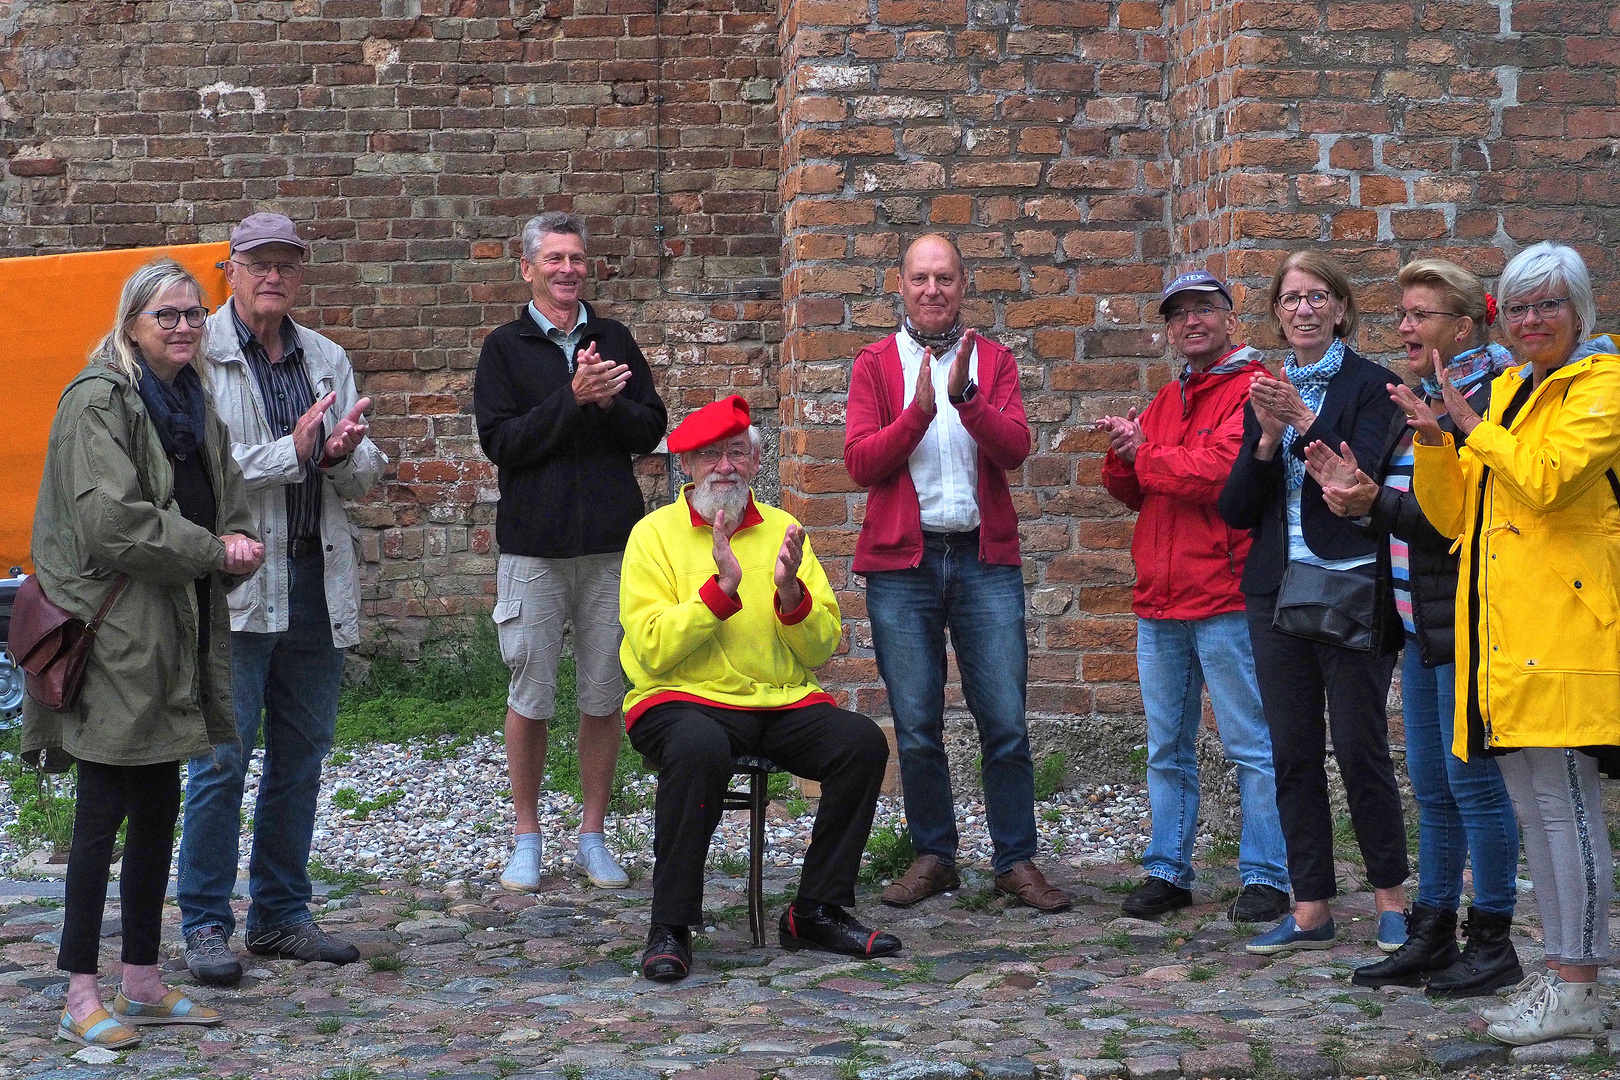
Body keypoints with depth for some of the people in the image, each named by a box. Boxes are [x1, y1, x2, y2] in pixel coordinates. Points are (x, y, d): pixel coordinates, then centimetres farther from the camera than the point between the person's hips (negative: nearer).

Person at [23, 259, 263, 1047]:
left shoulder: (192, 404, 16)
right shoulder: (98, 401, -11)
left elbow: (229, 500, 21)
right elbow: (109, 519, -20)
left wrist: (239, 541, -2)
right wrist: (211, 551, -15)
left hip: (176, 630, 9)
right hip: (115, 633, -8)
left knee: (158, 809, 13)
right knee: (104, 811, -5)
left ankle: (143, 983, 22)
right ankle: (81, 997, 1)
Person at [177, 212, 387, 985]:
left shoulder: (327, 360, 15)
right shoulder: (199, 356, -4)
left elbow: (366, 476, 13)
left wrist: (343, 455, -9)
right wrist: (293, 452, -20)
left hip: (316, 583, 6)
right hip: (235, 581, -6)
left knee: (301, 754, 11)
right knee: (222, 757, -5)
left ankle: (281, 914, 21)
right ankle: (205, 923, 4)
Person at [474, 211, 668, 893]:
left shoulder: (614, 342, 12)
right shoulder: (506, 348, 4)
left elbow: (651, 431, 7)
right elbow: (500, 441, -8)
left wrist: (610, 401, -12)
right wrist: (573, 398, -17)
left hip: (613, 545, 2)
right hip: (534, 547, -2)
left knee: (605, 695, 5)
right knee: (531, 696, 1)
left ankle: (593, 836, 16)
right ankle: (527, 838, 15)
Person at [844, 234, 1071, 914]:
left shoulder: (993, 361, 9)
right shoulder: (876, 365, 8)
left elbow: (1015, 449, -6)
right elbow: (860, 463, -5)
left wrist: (966, 395, -21)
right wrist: (919, 410, -17)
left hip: (986, 560, 0)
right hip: (901, 563, 0)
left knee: (1005, 721, -3)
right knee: (916, 725, 2)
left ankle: (1016, 862, 6)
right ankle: (933, 857, 14)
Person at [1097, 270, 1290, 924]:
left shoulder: (1252, 390, -7)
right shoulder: (1166, 401, 19)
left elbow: (1215, 473, -20)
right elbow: (1130, 495, 18)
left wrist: (1142, 453, -5)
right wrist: (1122, 456, -4)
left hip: (1226, 597, -8)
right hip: (1159, 600, 8)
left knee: (1251, 745, -2)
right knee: (1167, 747, 12)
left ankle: (1266, 877, 4)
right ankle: (1167, 871, 20)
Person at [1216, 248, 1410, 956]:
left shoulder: (1369, 385, -2)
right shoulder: (1264, 393, 13)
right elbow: (1236, 509, 7)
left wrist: (1305, 423, -21)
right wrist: (1267, 438, -8)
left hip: (1350, 593, -5)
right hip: (1277, 592, 5)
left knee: (1360, 749, -3)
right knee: (1292, 753, 6)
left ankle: (1391, 896, 14)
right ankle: (1311, 910, 13)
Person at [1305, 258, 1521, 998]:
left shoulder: (1487, 402, -13)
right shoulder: (1417, 404, 16)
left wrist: (1378, 503, -21)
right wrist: (1349, 492, 1)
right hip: (1423, 626, 9)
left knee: (1473, 779, -4)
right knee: (1431, 785, 13)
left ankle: (1493, 941, 6)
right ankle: (1431, 936, 21)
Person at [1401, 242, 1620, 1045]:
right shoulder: (1505, 391, 19)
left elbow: (1544, 479, -19)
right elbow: (1452, 516, 17)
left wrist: (1471, 427, -6)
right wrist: (1431, 443, 1)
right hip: (1504, 630, 8)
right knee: (1530, 801, 11)